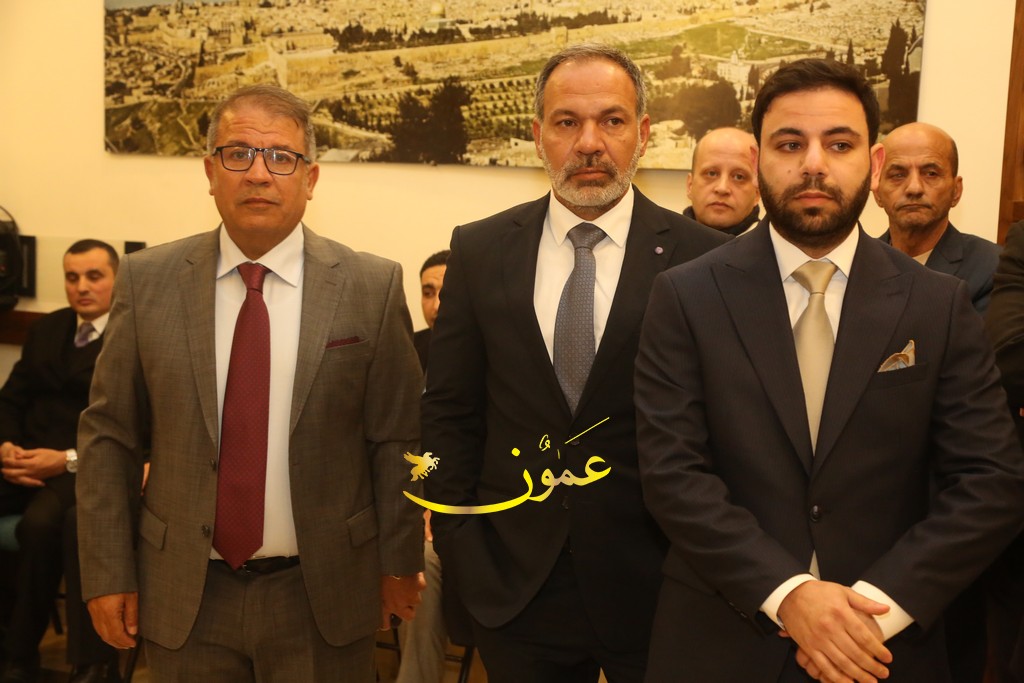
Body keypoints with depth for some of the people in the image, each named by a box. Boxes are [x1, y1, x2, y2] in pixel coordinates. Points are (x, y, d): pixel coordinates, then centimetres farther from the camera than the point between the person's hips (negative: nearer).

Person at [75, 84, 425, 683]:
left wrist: (400, 564, 1)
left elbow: (398, 440, -2)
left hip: (322, 597, -1)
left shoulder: (373, 287, -7)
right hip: (184, 595, 2)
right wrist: (107, 573, -1)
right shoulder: (147, 281, -2)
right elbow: (109, 436, 1)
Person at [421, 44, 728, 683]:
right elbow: (448, 410, 3)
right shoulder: (479, 251, 0)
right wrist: (460, 545, -1)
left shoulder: (704, 259, -8)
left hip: (654, 585, -1)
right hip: (513, 583, 2)